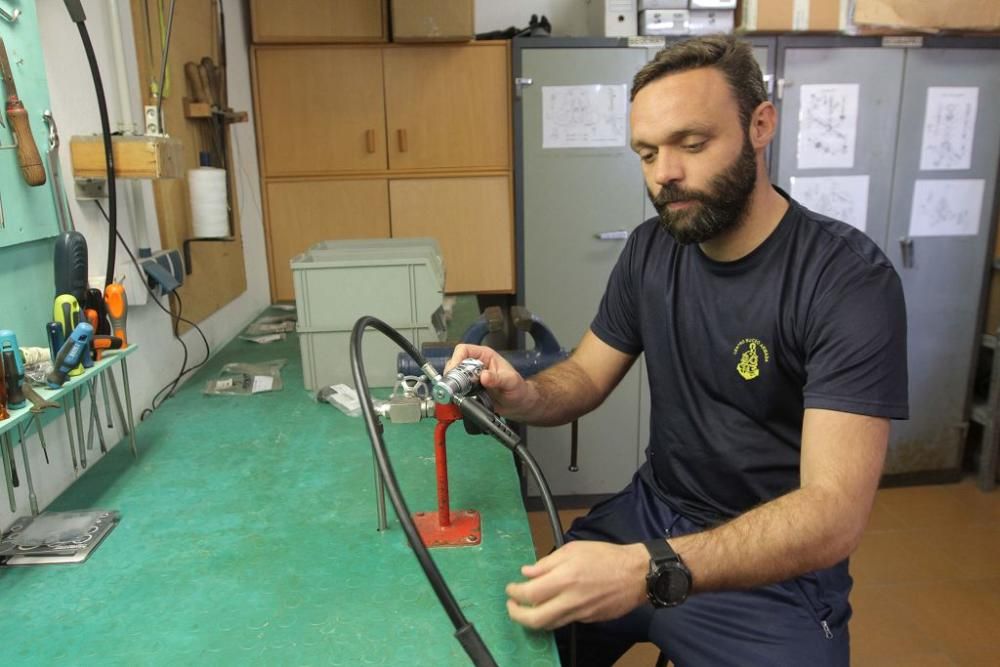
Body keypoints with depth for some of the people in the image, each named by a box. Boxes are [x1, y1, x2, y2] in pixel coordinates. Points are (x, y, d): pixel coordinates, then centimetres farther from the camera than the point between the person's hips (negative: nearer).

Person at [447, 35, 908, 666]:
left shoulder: (849, 277, -20)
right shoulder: (651, 249, -2)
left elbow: (835, 512, -27)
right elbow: (586, 378, 5)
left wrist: (650, 571, -41)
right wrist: (521, 394, -19)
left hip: (777, 569, -4)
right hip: (651, 514, 5)